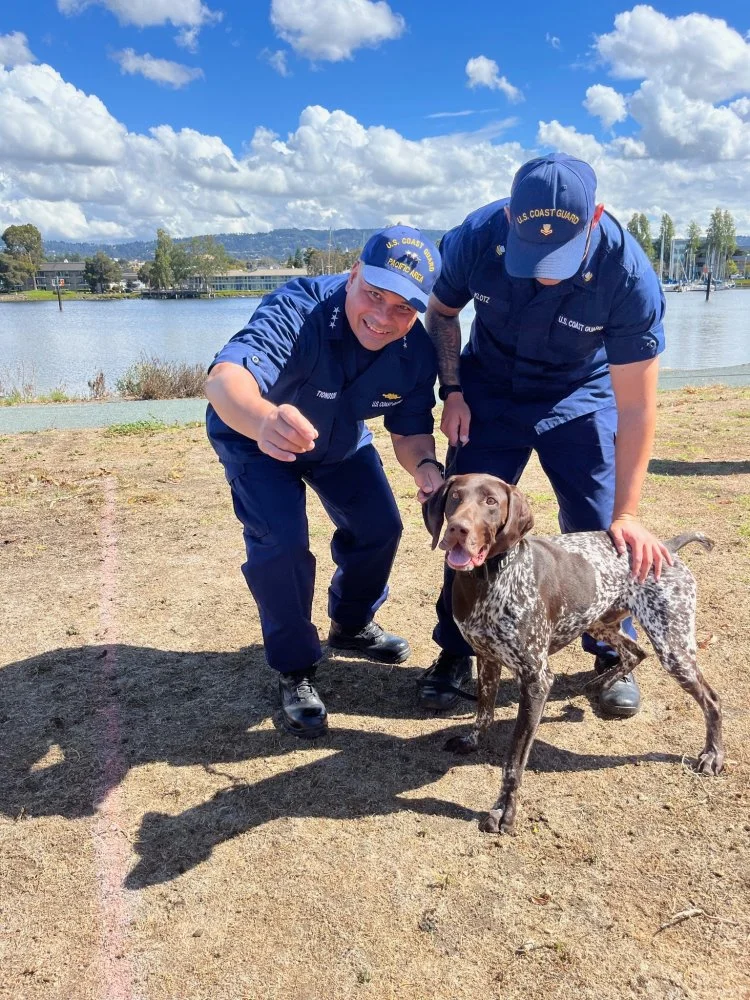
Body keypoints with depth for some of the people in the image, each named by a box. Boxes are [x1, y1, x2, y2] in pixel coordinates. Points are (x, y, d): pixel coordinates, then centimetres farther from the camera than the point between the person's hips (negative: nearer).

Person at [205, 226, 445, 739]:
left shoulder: (417, 351, -23)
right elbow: (226, 377, -56)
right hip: (253, 436, -5)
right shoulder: (299, 310, -40)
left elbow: (411, 429, -13)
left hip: (342, 441, 5)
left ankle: (352, 624, 33)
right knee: (281, 540, -21)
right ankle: (295, 671, 2)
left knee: (380, 525, 4)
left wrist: (425, 466, -37)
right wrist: (265, 420, -79)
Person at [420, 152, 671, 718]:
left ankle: (614, 656, 18)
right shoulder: (475, 238, -26)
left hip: (581, 399, -1)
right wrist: (452, 392, -12)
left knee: (601, 533, -5)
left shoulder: (629, 275, -31)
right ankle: (456, 652, 16)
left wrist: (627, 515, -26)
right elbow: (442, 312, -2)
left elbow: (636, 406, -25)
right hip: (489, 393, 2)